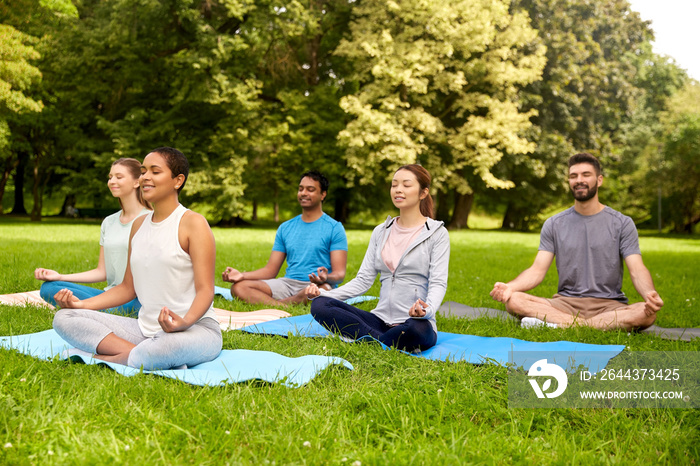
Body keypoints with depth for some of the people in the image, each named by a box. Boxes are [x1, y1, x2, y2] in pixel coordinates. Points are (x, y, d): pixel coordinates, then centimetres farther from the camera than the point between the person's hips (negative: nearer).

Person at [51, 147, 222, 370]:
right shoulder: (139, 225, 15)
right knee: (64, 318, -6)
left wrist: (185, 322, -34)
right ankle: (140, 355, -21)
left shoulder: (193, 223, -8)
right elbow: (128, 287, 19)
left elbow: (205, 289, -14)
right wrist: (82, 304, 6)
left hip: (196, 329, -7)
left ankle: (113, 358, -14)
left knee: (169, 346, -44)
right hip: (146, 328, 8)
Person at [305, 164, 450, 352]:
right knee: (320, 305, -16)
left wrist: (427, 309, -31)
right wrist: (325, 293, -5)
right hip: (381, 320, 5)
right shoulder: (380, 232, 15)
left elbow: (438, 282, -8)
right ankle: (384, 342, -23)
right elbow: (363, 280, 11)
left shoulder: (437, 233, 1)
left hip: (413, 322, -5)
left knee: (417, 329, -42)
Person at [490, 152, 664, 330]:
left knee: (647, 313, -33)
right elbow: (538, 270, 1)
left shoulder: (622, 223, 5)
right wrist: (510, 286, -20)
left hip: (609, 305, -1)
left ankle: (560, 324, -33)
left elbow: (637, 270, -4)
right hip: (566, 303, 1)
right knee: (513, 300, -26)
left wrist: (650, 294, -27)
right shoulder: (554, 225, 10)